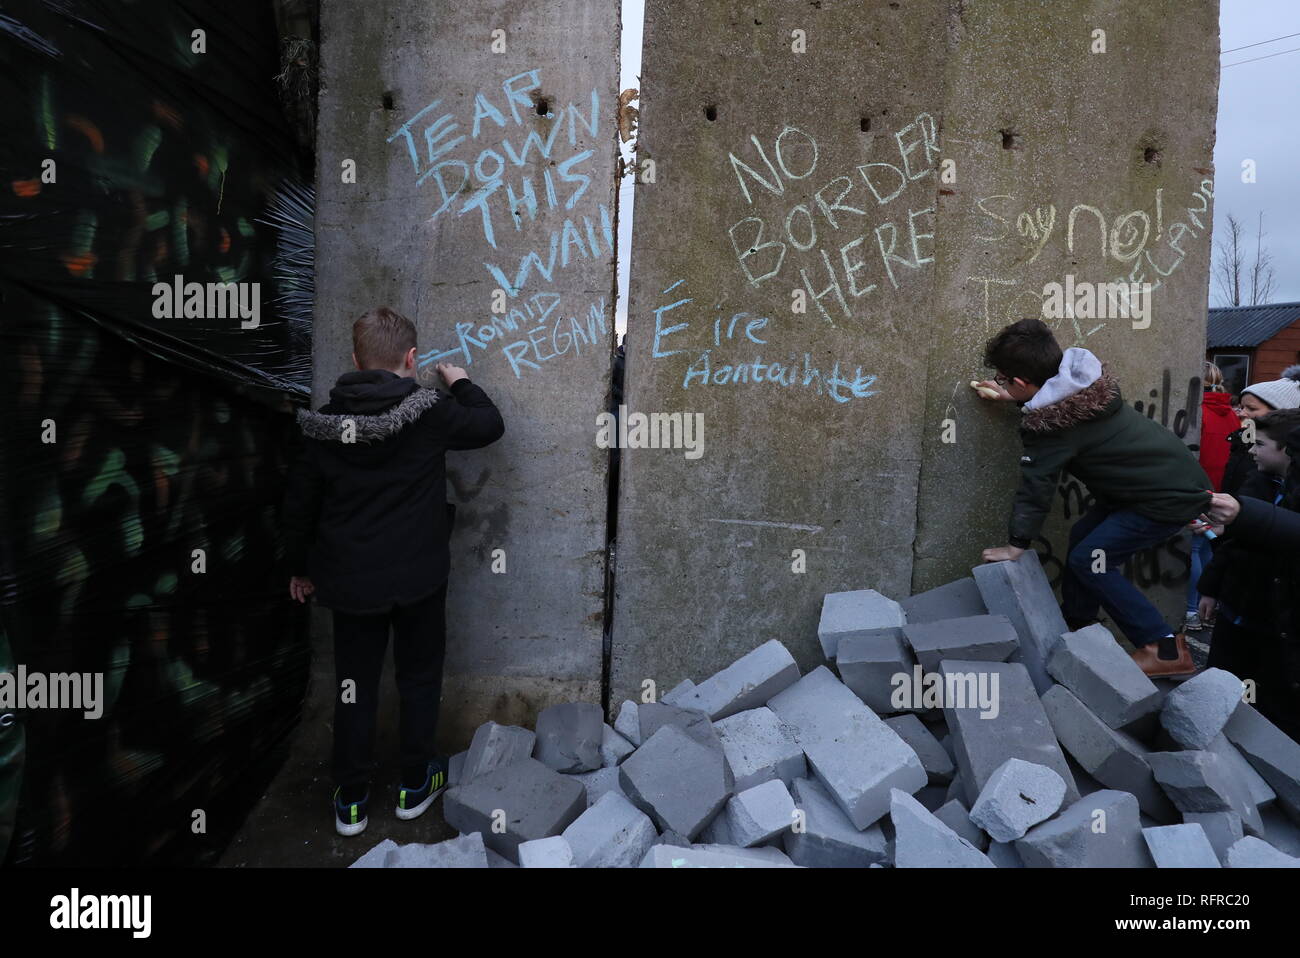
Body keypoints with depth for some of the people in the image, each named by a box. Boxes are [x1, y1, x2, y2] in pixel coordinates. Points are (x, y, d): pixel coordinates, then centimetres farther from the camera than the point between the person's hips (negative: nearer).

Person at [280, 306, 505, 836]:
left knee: (354, 684, 16)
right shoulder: (429, 411, -15)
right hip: (418, 576, -2)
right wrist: (461, 383, 18)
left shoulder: (325, 421, -4)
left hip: (349, 579, 3)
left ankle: (351, 799, 28)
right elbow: (490, 426, 1)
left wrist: (299, 566, 18)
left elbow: (300, 501, 4)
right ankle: (414, 784, 30)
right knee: (419, 678, 17)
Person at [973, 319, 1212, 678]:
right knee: (1082, 535, 15)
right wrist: (1014, 398, 17)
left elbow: (1036, 484, -18)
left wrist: (1016, 543, -9)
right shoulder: (1080, 380, -2)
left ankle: (1166, 650, -2)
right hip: (1176, 473, 10)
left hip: (1171, 497, -10)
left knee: (1088, 560, -9)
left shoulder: (1052, 422, -24)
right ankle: (1076, 626, 27)